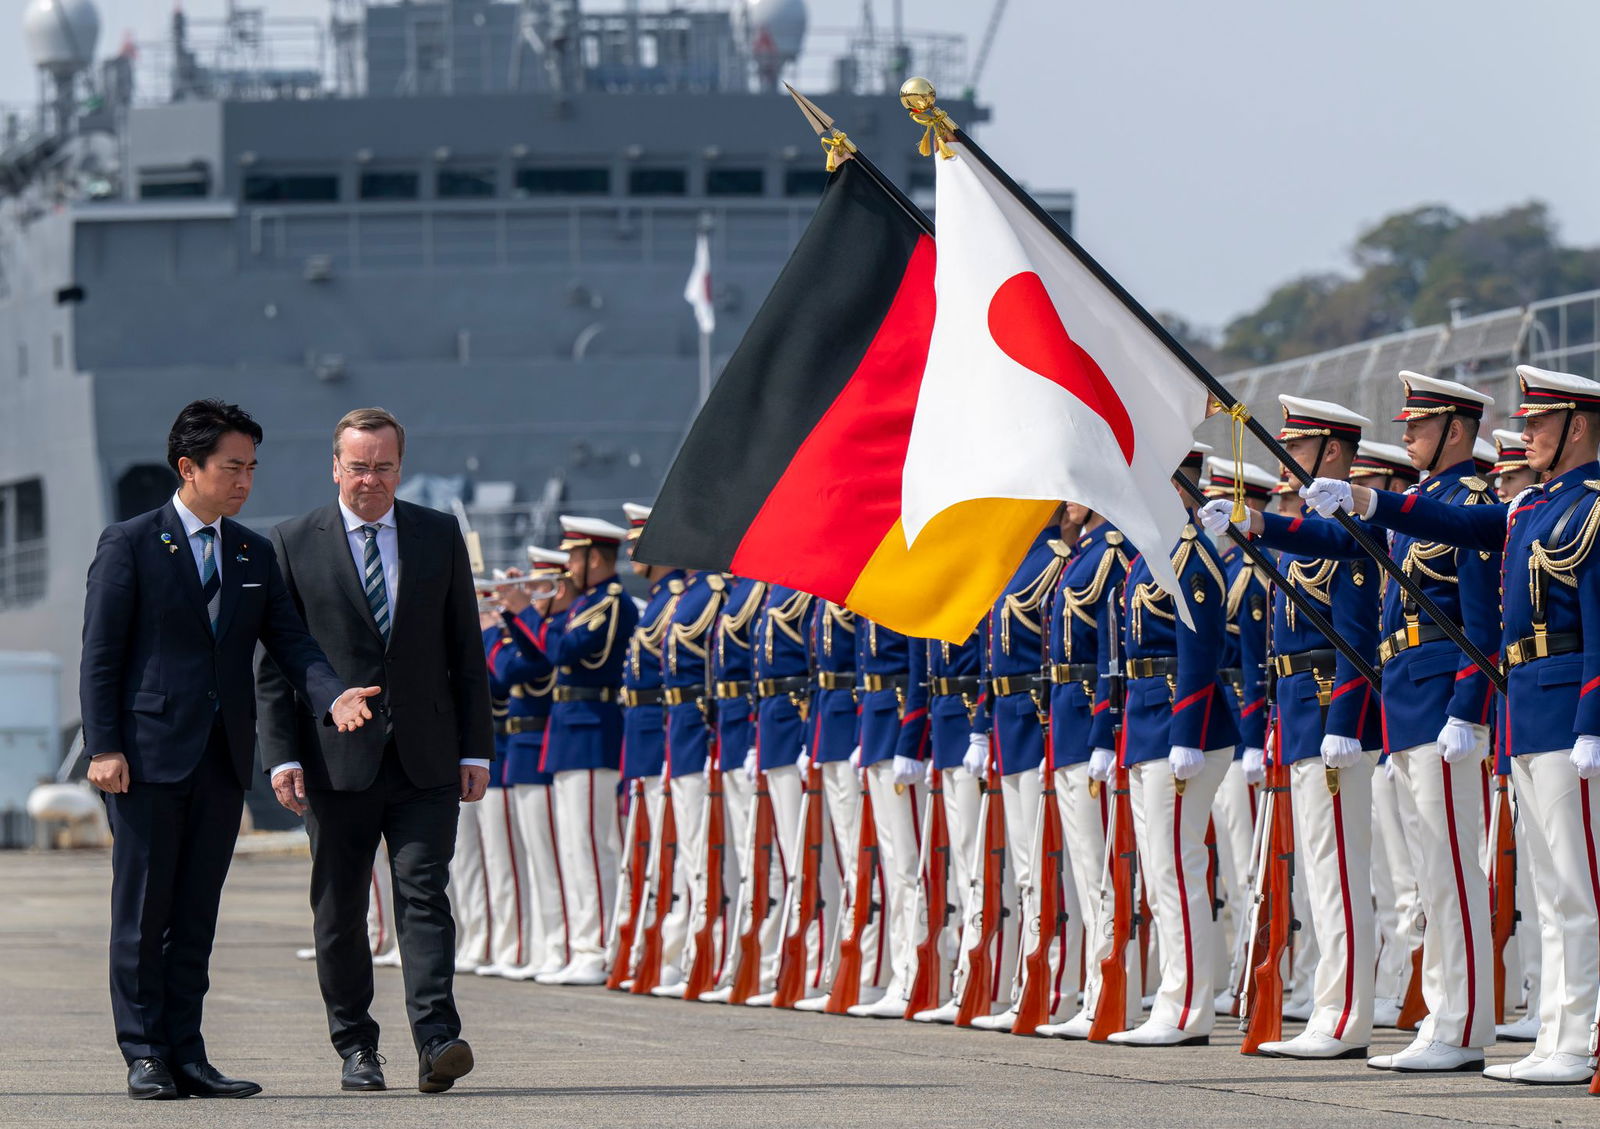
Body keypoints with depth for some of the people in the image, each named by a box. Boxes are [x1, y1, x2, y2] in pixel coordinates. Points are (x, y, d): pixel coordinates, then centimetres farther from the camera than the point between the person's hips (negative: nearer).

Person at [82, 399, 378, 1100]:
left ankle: (185, 1055, 10)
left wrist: (331, 696, -14)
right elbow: (100, 655, -5)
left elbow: (289, 642, 7)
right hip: (148, 752, -5)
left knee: (196, 913, 7)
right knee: (143, 911, -1)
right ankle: (145, 1057, 4)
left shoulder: (254, 554, 14)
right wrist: (104, 748, -13)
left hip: (223, 754, 5)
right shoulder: (129, 545, -2)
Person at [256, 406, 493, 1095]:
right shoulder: (293, 545, 3)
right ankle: (356, 1049, 14)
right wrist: (281, 755, -6)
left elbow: (466, 650, 11)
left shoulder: (440, 537, 9)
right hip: (337, 760, 0)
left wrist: (476, 750, 5)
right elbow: (274, 663, 2)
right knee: (338, 911, 5)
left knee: (424, 893, -10)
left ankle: (436, 1040, -18)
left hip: (425, 757, 0)